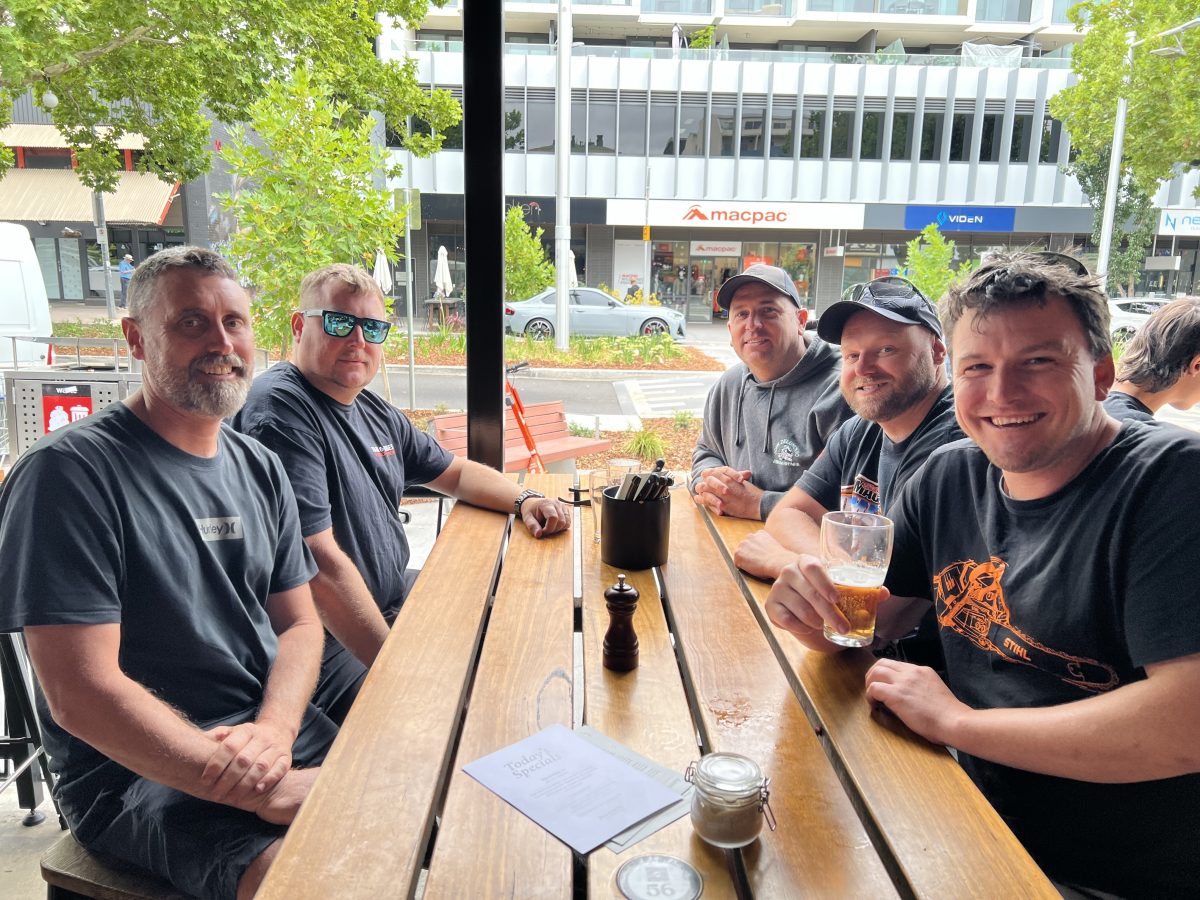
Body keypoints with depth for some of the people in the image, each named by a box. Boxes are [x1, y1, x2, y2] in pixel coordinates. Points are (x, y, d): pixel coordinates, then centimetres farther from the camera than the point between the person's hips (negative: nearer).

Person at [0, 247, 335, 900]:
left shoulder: (258, 466, 9)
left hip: (277, 733, 7)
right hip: (138, 770, -6)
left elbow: (299, 623, 10)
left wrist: (274, 729, -12)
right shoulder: (68, 471, -12)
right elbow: (79, 693, -18)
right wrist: (269, 793, -22)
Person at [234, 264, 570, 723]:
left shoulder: (376, 412, 10)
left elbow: (455, 472, 23)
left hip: (397, 597, 10)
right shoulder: (282, 409, -20)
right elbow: (321, 564, -27)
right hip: (333, 639, -9)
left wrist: (524, 499, 4)